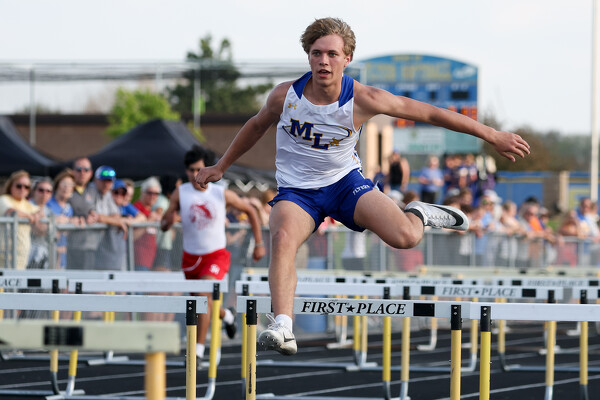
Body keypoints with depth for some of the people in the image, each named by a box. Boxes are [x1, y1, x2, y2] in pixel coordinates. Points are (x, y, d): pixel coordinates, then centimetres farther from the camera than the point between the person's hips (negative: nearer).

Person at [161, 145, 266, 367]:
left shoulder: (223, 194, -8)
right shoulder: (180, 193, -8)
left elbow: (250, 211, 7)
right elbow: (163, 225, -9)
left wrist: (259, 243, 7)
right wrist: (167, 221, -33)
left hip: (216, 255, -3)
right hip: (191, 257, 3)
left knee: (203, 295, -25)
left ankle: (198, 350, -23)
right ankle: (226, 315, 52)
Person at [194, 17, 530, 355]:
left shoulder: (362, 99, -17)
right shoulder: (285, 95, -12)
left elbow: (430, 114, -11)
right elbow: (258, 125, 11)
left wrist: (493, 136, -8)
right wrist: (221, 167, 21)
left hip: (345, 182, 0)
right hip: (297, 191, 0)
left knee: (405, 238, -23)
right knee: (283, 238, -34)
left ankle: (418, 215, 15)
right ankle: (283, 328, -40)